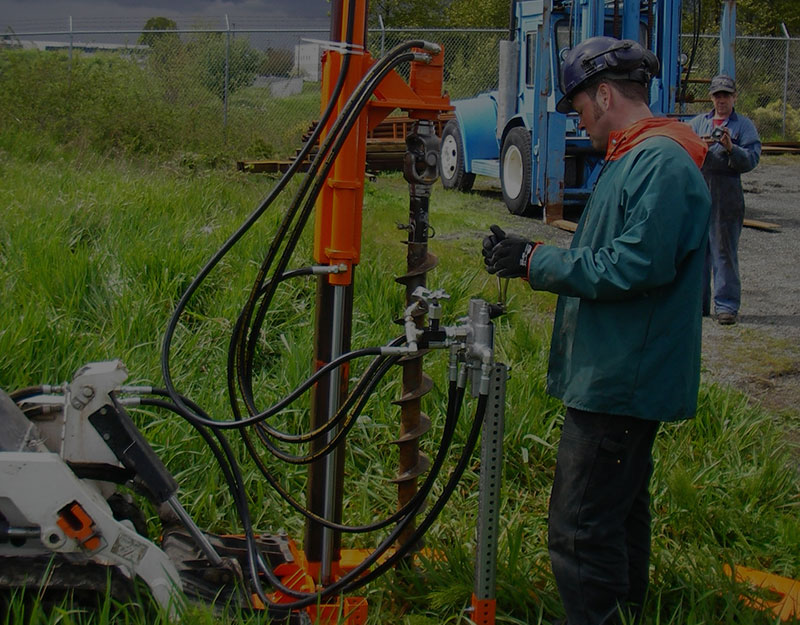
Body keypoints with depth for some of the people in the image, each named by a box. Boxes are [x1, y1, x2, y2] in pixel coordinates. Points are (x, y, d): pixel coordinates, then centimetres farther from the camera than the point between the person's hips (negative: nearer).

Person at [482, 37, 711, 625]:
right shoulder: (633, 157, 16)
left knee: (579, 530, -8)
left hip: (621, 379, -11)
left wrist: (536, 260, -19)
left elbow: (635, 267, -26)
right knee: (620, 509, 23)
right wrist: (534, 257, 14)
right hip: (620, 375, 11)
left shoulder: (662, 162, -18)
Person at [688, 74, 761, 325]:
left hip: (726, 195, -3)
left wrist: (731, 148, -20)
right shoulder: (698, 122, 17)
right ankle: (698, 302, 16)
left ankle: (727, 305, 1)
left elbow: (752, 159, -4)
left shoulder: (744, 125, 8)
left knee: (725, 251, -3)